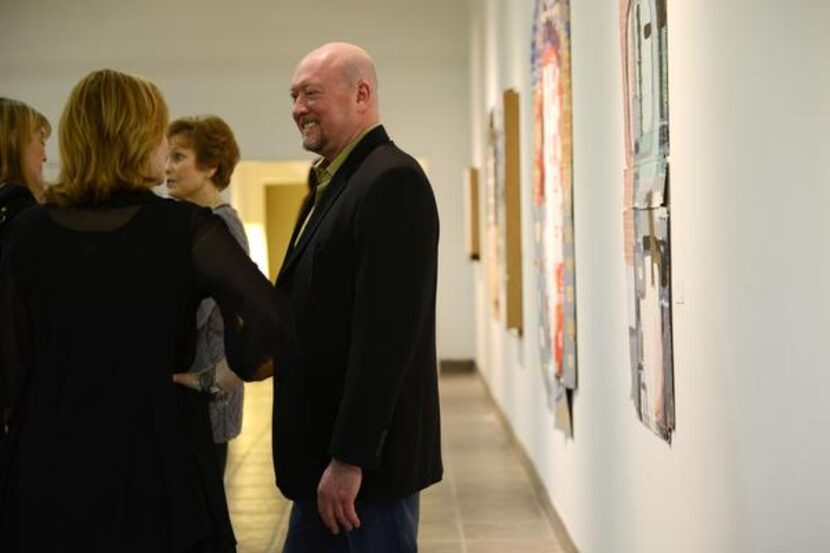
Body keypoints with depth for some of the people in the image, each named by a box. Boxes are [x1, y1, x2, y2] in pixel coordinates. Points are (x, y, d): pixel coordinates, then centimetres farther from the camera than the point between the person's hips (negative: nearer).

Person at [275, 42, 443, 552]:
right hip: (323, 449, 9)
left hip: (367, 454, -9)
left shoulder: (392, 181, -15)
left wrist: (349, 458, -22)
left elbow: (386, 331, -22)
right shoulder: (333, 182, 15)